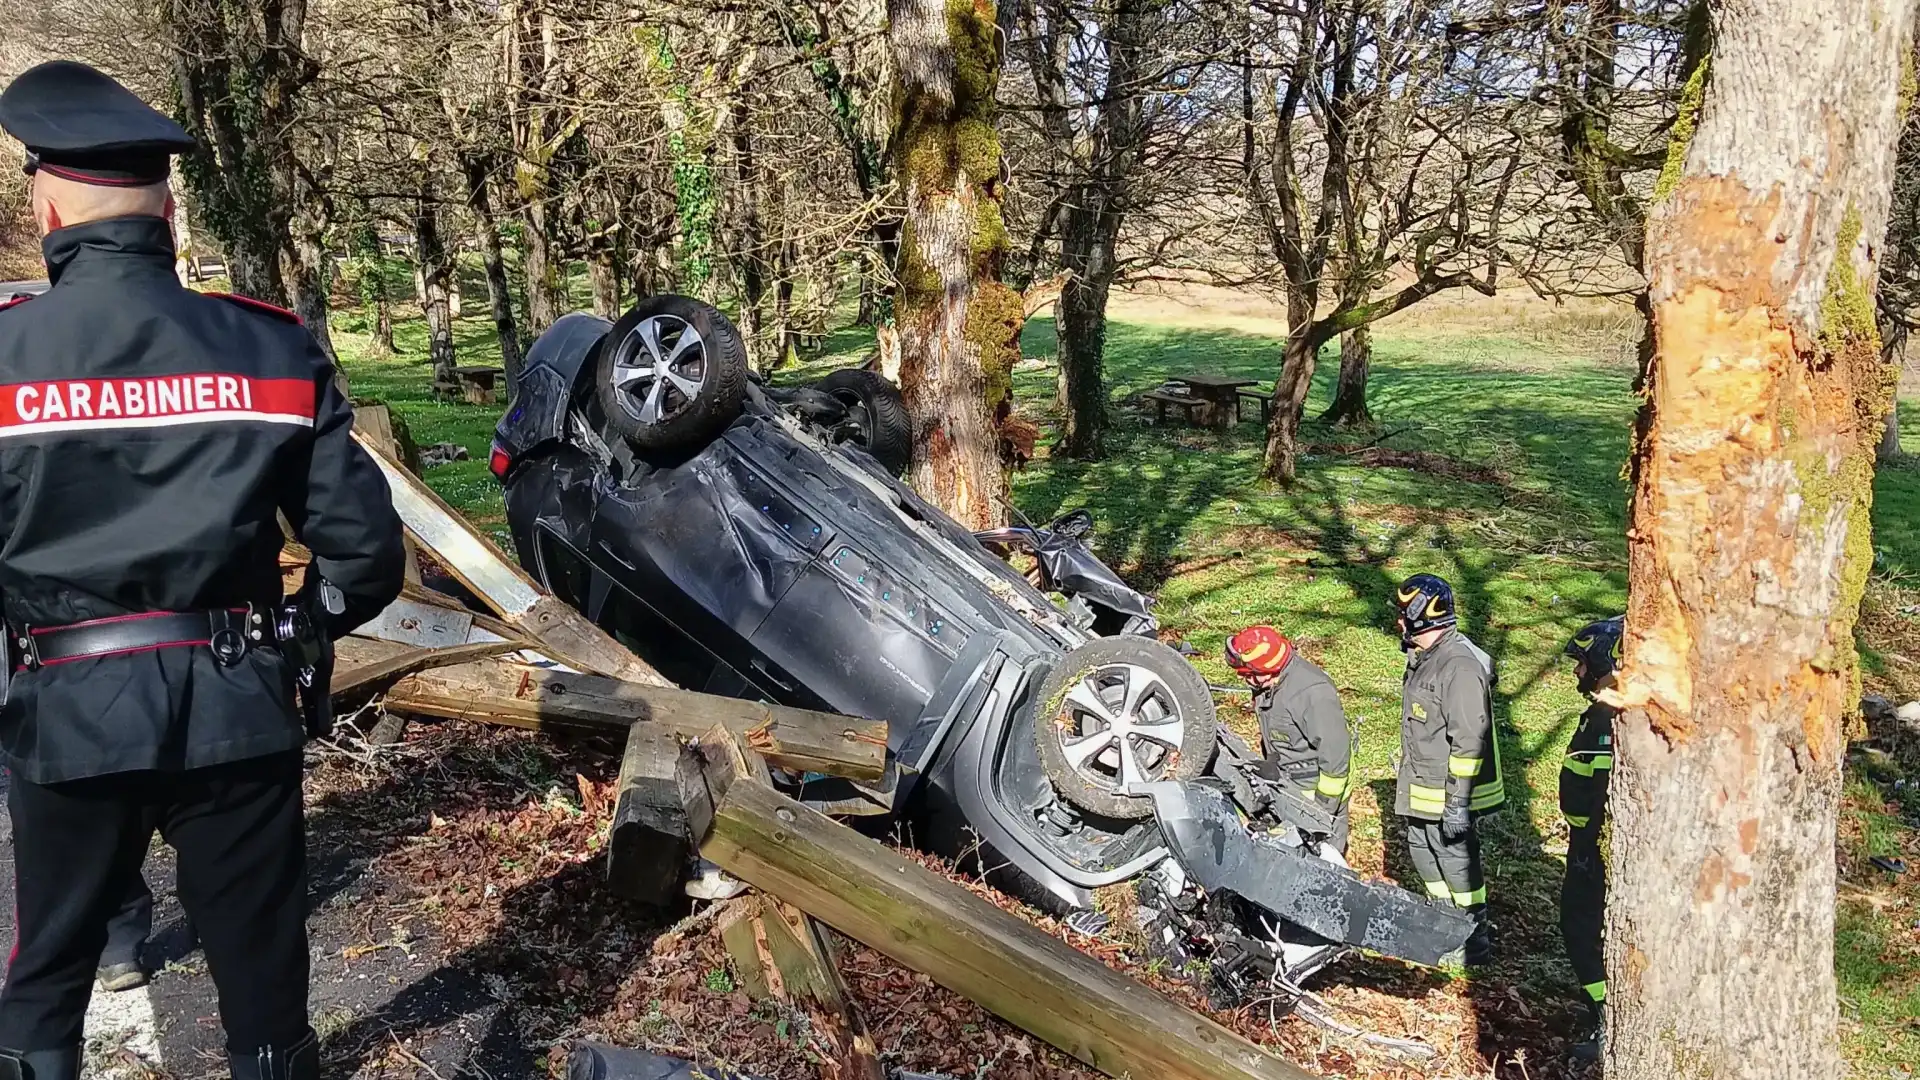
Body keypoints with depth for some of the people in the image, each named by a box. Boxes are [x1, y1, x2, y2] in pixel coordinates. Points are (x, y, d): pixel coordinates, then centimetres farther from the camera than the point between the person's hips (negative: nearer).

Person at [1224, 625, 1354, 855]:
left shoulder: (1312, 692, -31)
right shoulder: (1269, 684, -4)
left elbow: (1335, 751, -26)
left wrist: (1326, 805, -19)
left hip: (1316, 791, -8)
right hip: (1286, 786, 8)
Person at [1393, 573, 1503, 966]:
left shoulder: (1461, 666, -24)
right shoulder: (1423, 657, 9)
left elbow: (1469, 740, -25)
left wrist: (1458, 801, -24)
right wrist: (1406, 779, 26)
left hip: (1449, 791, -10)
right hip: (1422, 787, 10)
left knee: (1456, 860, 2)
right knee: (1422, 851, 20)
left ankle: (1477, 941, 18)